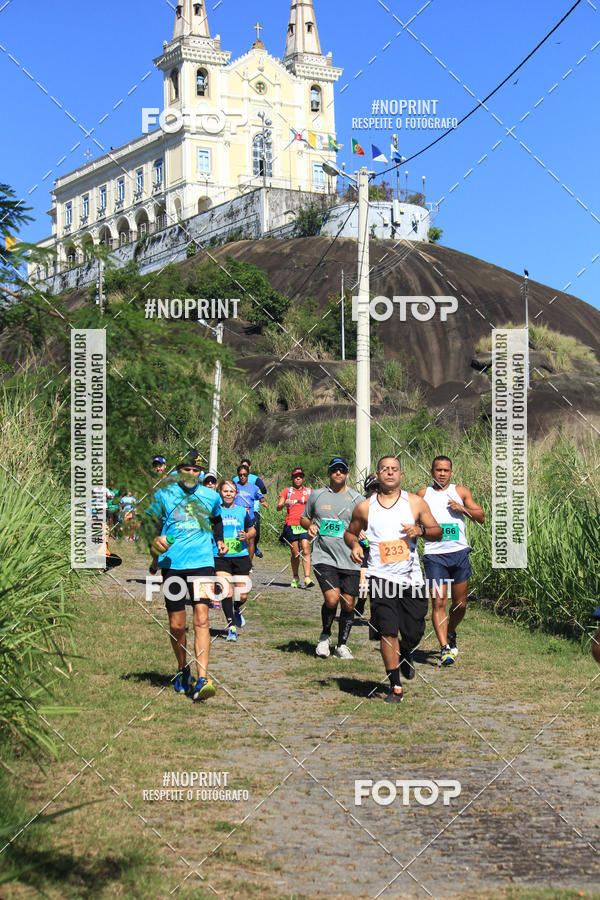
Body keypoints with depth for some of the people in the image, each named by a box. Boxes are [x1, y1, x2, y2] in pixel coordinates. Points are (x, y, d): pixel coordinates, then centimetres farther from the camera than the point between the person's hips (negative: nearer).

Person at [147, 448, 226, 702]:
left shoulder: (211, 496, 8)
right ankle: (182, 670, 31)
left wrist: (220, 540, 22)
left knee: (201, 619, -14)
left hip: (202, 562, 0)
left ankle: (202, 680, -17)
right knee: (176, 625, 5)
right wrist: (156, 541, -9)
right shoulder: (163, 495, 3)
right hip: (172, 564, 0)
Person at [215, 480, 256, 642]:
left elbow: (252, 530, 18)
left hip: (241, 557, 2)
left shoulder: (243, 511, 9)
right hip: (220, 557, -2)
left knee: (242, 596, 2)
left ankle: (236, 610, 37)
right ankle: (231, 627, -4)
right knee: (227, 592, -14)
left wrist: (246, 536, -4)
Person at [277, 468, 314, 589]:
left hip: (304, 525, 1)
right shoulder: (286, 491, 9)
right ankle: (295, 578, 17)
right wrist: (285, 503, -21)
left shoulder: (309, 491, 15)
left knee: (306, 551, -13)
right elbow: (278, 507, 0)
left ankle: (307, 578, -19)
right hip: (291, 525, -1)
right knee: (295, 553, 2)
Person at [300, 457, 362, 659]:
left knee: (348, 604, 3)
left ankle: (342, 644, 22)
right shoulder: (316, 495, 10)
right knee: (332, 599, -17)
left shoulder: (357, 499, 6)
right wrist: (310, 525, 0)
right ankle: (325, 635, 10)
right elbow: (304, 518, 22)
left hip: (350, 560, 1)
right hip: (324, 557, -1)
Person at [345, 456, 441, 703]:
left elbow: (438, 532, 9)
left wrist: (421, 530, -12)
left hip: (411, 577, 1)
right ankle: (395, 686, 0)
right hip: (381, 577, -1)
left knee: (414, 633, 7)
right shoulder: (364, 507, 4)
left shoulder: (415, 502, 4)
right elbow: (350, 532, 18)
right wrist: (354, 545, -4)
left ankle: (406, 654, 43)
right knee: (387, 632, -10)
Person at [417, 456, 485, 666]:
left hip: (459, 553, 2)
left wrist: (462, 509, -7)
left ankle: (450, 634, 35)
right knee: (438, 602, -12)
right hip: (434, 555, -2)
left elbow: (481, 516, 8)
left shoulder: (461, 491, 9)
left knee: (460, 603, 8)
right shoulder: (423, 494, 9)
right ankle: (445, 649, -12)